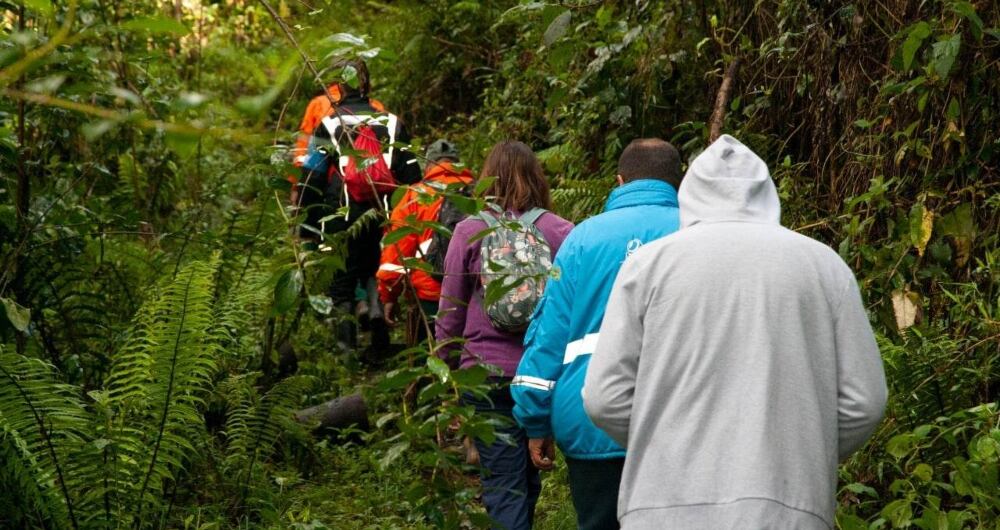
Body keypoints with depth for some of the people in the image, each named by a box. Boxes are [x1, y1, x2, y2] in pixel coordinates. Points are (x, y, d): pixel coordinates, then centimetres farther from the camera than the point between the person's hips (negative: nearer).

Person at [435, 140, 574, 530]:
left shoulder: (470, 231, -3)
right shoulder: (560, 231, -3)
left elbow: (450, 310, 2)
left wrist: (445, 363, 17)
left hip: (488, 371, -2)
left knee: (503, 484, 0)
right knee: (528, 478, 18)